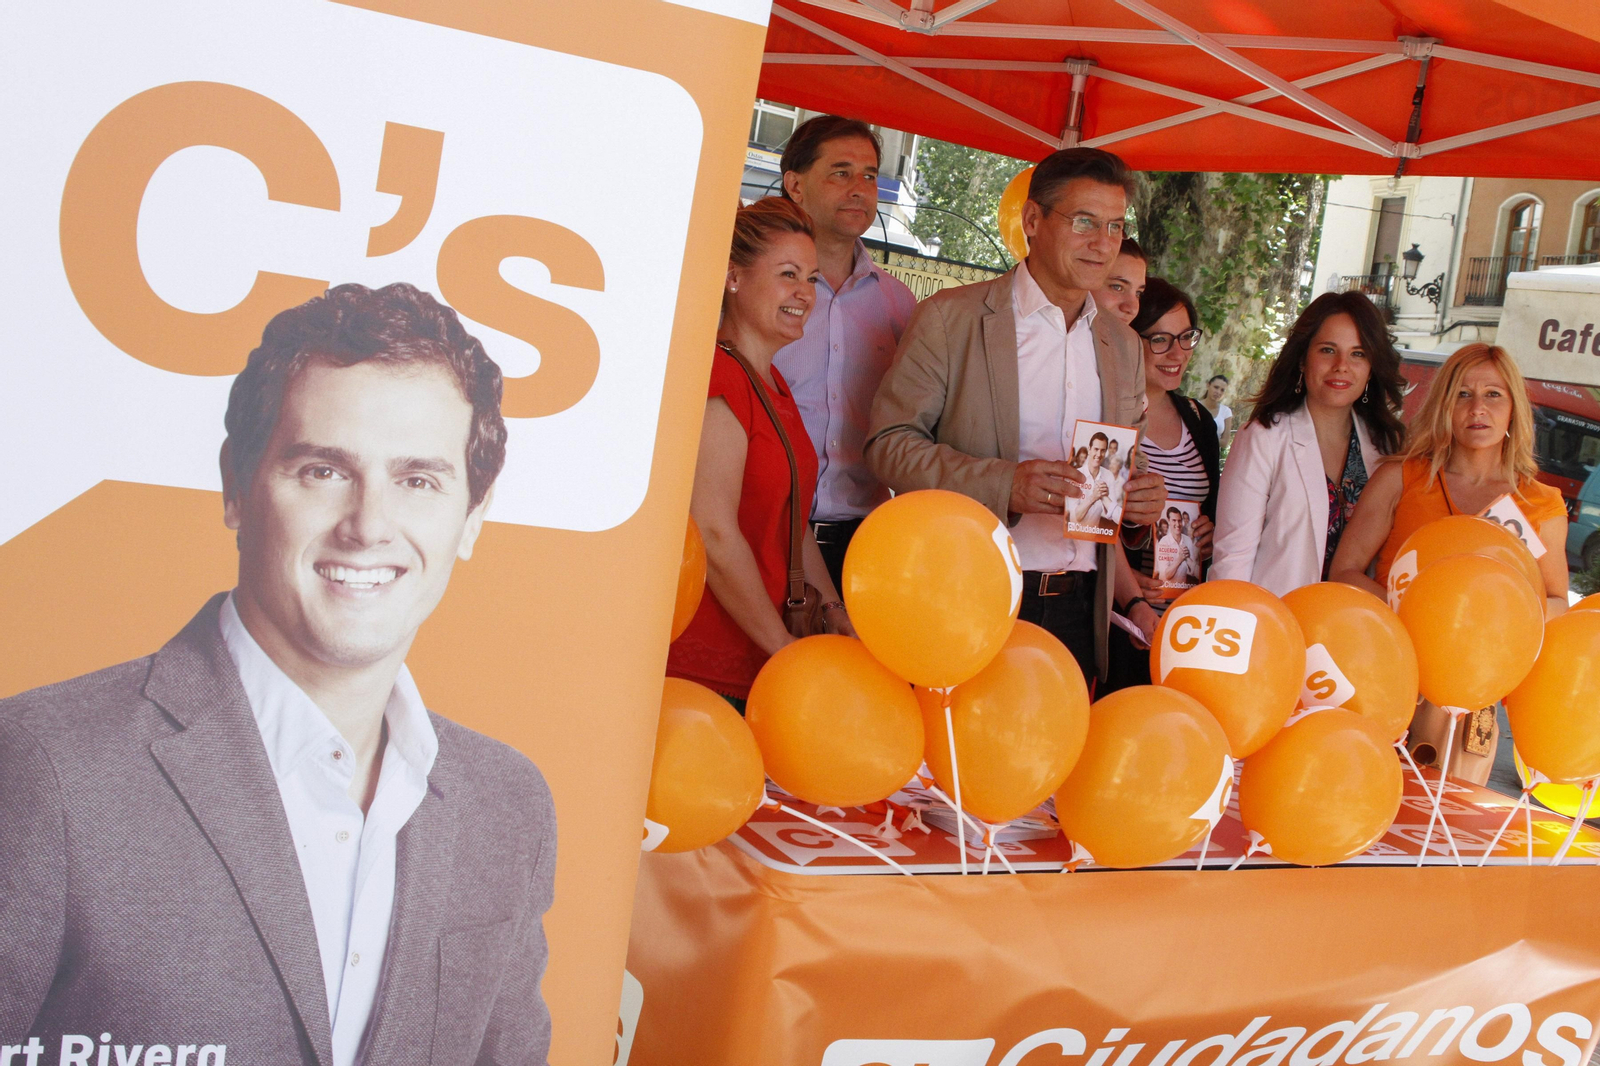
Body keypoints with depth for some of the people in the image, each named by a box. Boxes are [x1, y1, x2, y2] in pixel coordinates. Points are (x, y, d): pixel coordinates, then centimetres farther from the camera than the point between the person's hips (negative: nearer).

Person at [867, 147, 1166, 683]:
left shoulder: (1123, 346, 17)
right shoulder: (949, 318, 0)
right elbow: (890, 443, -7)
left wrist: (1141, 503, -2)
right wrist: (1004, 484, -21)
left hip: (1078, 612, 5)